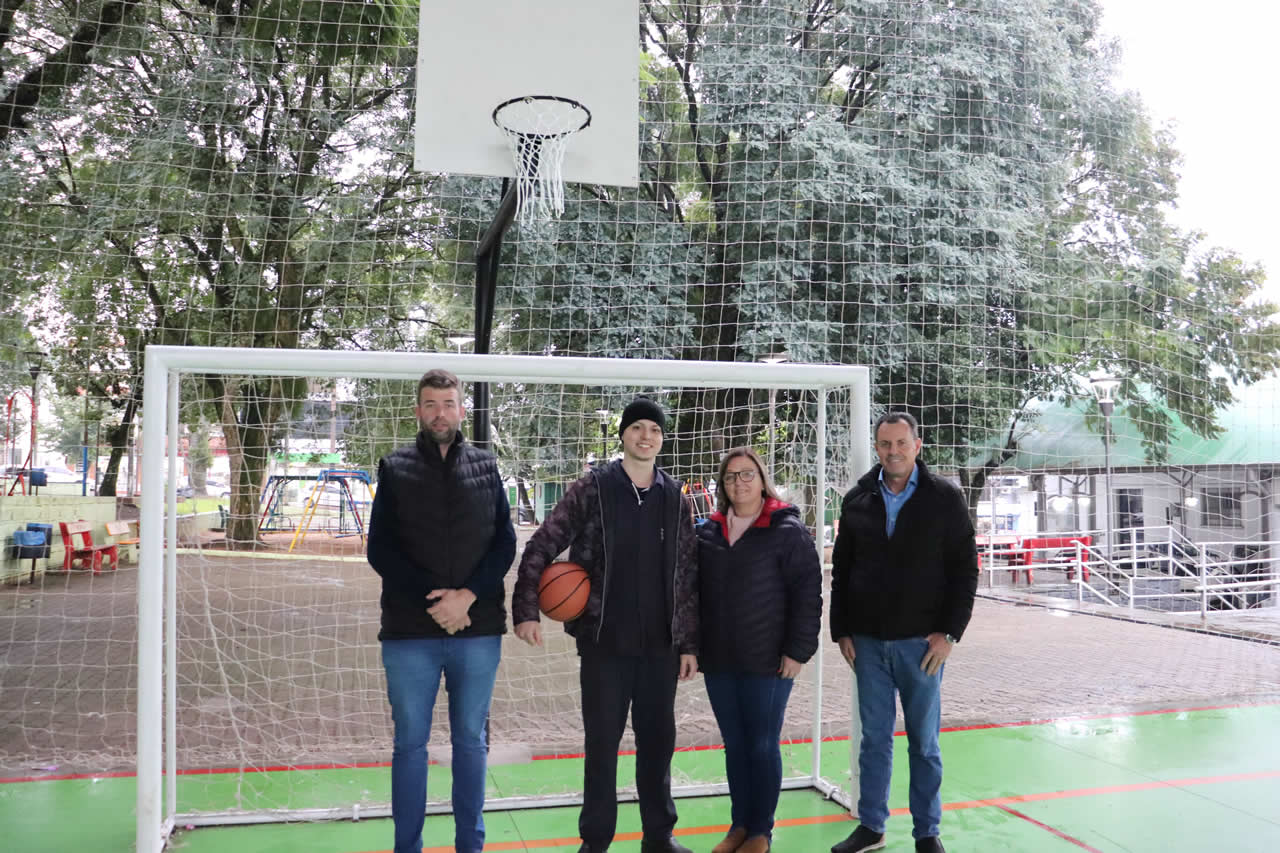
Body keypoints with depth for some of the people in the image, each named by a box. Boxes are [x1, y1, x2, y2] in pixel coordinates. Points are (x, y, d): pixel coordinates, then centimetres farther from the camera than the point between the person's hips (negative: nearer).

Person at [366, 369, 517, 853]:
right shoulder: (395, 468, 3)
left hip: (478, 631, 1)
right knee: (410, 743, 7)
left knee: (471, 740, 11)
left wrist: (467, 595, -13)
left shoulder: (486, 467, 6)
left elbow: (505, 543, 2)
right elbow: (381, 550, -3)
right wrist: (431, 599, -14)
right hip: (410, 631, -1)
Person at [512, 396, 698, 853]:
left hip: (661, 644, 3)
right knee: (602, 740, 6)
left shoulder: (676, 498, 5)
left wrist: (689, 643, 5)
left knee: (658, 738, 11)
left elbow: (688, 577, 7)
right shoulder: (591, 488, -4)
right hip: (604, 642, -3)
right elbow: (540, 548, -5)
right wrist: (526, 611, -13)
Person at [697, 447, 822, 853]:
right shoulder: (708, 532, 8)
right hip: (718, 660, 5)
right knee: (734, 743, 13)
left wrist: (798, 649, -13)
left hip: (768, 661, -4)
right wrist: (694, 645, 8)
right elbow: (695, 591, 13)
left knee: (763, 745, 5)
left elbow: (808, 591, -9)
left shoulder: (788, 530, -6)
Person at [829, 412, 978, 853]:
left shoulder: (945, 498, -3)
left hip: (922, 640, -2)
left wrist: (949, 632, -9)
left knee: (924, 741, 8)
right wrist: (841, 631, 5)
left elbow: (965, 568, -3)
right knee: (874, 738, 10)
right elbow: (841, 569, 10)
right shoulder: (857, 500, 5)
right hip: (867, 641, 3)